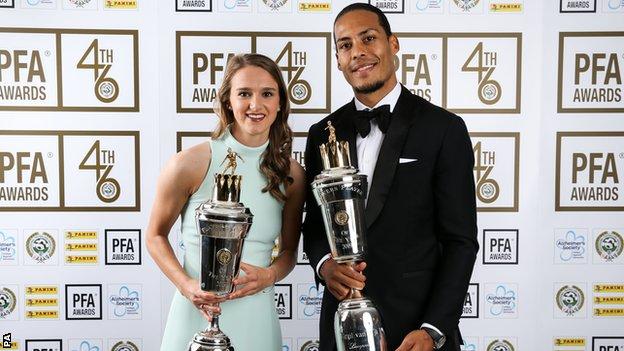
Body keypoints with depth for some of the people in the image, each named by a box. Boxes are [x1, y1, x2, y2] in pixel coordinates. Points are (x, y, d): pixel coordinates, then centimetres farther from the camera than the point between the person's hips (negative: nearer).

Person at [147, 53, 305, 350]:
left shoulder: (292, 174, -2)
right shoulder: (189, 164, -11)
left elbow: (289, 250, 9)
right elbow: (155, 236, 1)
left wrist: (269, 276, -11)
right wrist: (187, 286, -13)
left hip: (256, 318, 3)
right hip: (196, 314, -2)